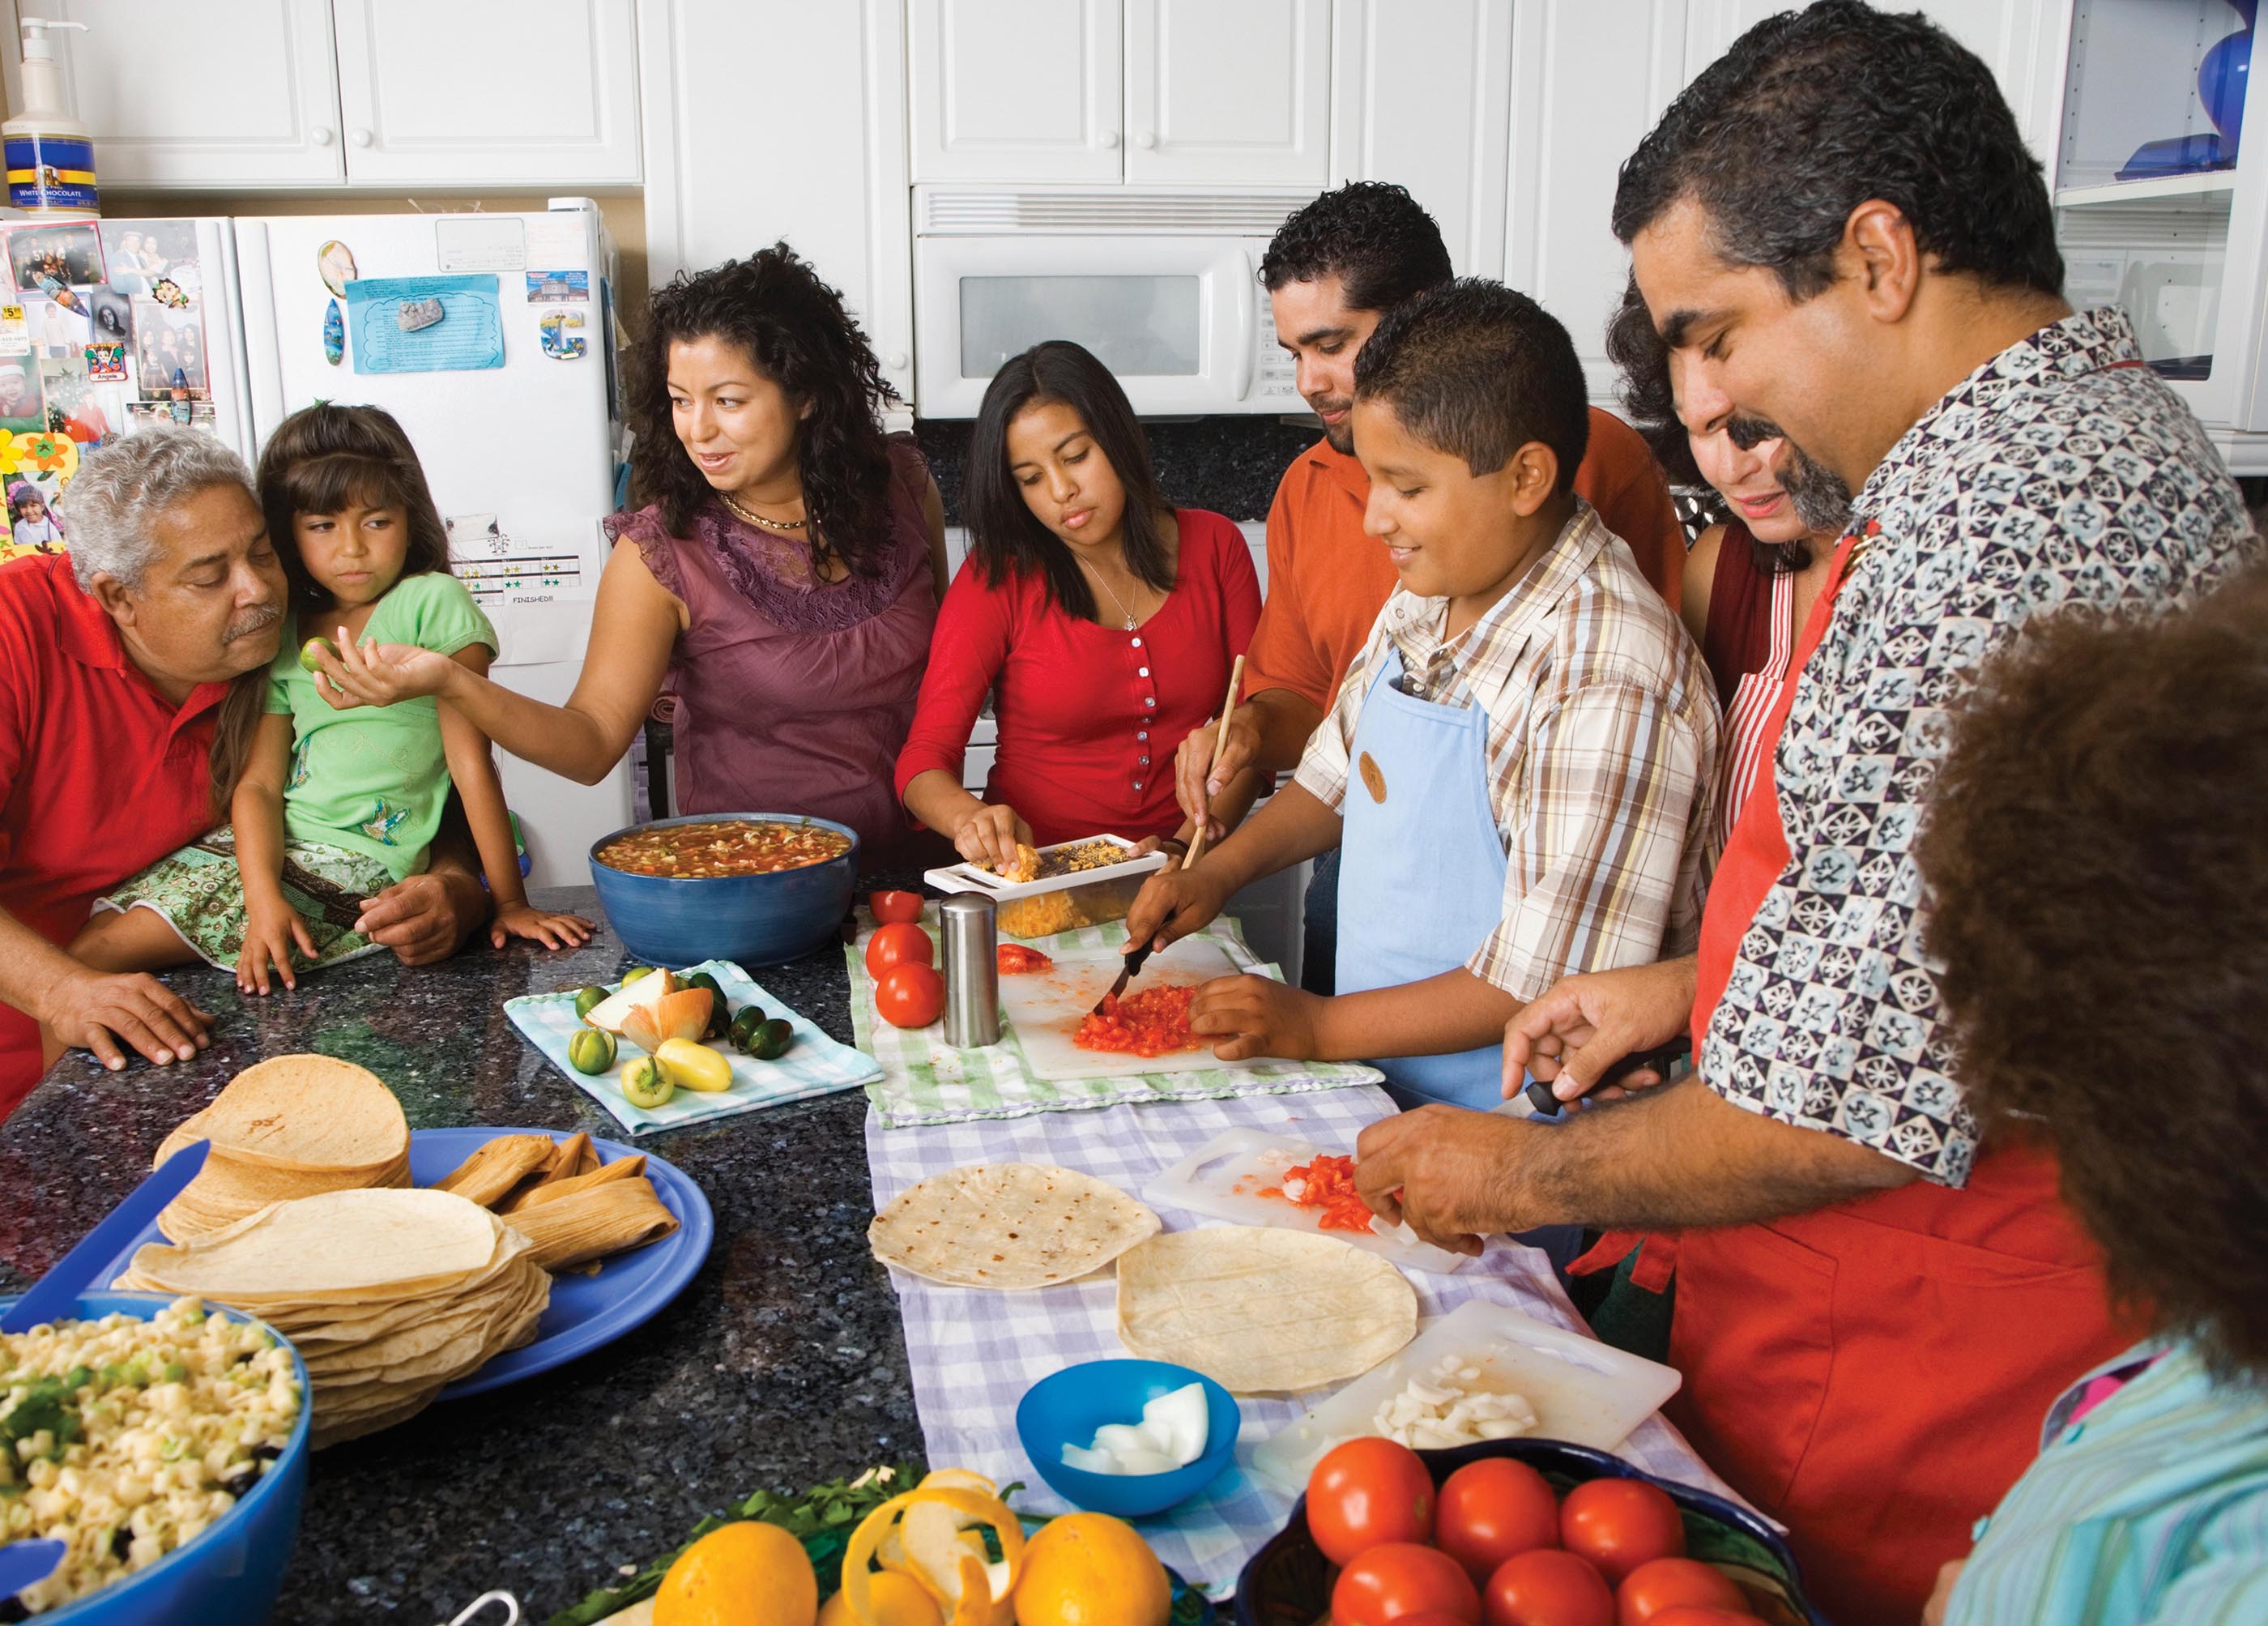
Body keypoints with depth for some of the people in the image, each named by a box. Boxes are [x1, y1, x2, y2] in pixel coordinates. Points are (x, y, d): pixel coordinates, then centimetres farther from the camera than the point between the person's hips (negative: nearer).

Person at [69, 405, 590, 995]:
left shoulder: (432, 603, -6)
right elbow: (259, 781, 4)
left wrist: (510, 901, -13)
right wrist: (264, 896, -15)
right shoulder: (285, 629, 11)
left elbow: (471, 759, -11)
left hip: (363, 860, -6)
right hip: (282, 843, 6)